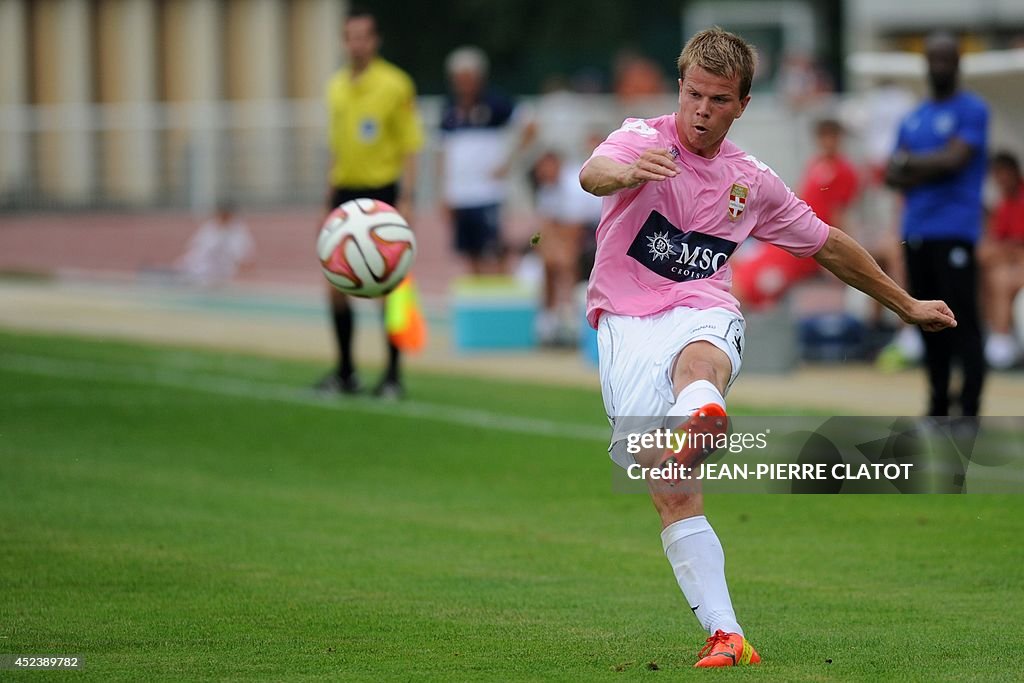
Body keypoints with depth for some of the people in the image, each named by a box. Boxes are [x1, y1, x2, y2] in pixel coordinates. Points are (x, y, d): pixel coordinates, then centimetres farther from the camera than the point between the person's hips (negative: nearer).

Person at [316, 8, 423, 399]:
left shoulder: (395, 84, -6)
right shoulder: (336, 87, 10)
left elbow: (409, 146, -7)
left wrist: (405, 200, -14)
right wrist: (329, 201, 16)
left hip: (383, 190, -5)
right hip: (345, 191, 5)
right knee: (336, 285, 2)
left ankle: (393, 375, 2)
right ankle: (345, 372, 13)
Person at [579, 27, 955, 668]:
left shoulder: (752, 182, 14)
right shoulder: (644, 139, 2)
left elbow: (829, 245, 29)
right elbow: (593, 173, -23)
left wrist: (907, 304, 34)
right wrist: (630, 172, -47)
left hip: (704, 315, 1)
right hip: (627, 321, -1)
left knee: (697, 362, -39)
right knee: (674, 497, -13)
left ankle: (699, 423, -74)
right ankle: (726, 636, -15)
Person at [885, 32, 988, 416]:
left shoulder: (971, 111, -1)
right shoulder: (913, 119, 19)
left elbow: (954, 158, -13)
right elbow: (893, 176, 14)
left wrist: (909, 162, 0)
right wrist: (931, 169, -5)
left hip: (954, 232, -7)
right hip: (916, 233, 7)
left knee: (962, 323, -11)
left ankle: (970, 410, -14)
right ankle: (937, 407, 20)